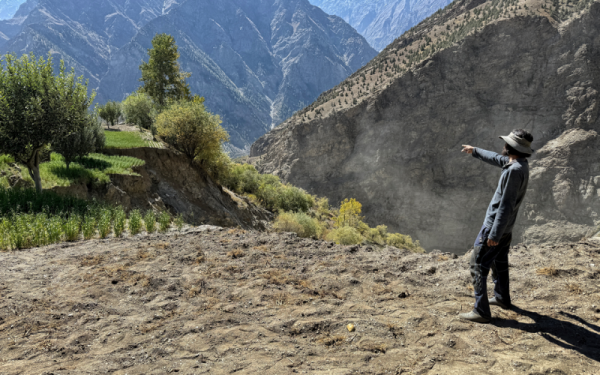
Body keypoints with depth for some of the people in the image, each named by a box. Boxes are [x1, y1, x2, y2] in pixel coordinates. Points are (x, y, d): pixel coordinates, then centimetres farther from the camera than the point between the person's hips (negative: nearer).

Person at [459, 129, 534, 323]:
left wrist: (494, 234, -26)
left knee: (478, 265, -5)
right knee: (499, 261, 25)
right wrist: (476, 151, 38)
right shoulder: (520, 163, 2)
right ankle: (502, 298, 41)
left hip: (495, 225, -10)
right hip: (506, 226, 10)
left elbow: (506, 204, -28)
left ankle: (481, 311, -3)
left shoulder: (515, 170, -27)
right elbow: (497, 159, 24)